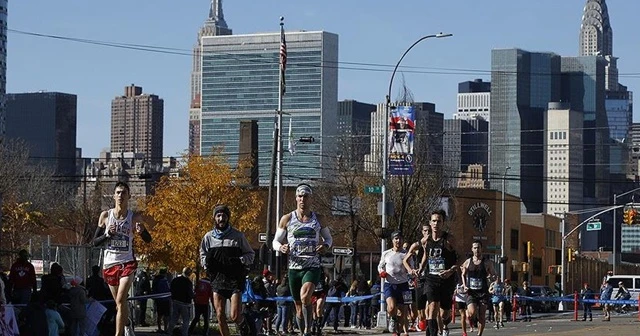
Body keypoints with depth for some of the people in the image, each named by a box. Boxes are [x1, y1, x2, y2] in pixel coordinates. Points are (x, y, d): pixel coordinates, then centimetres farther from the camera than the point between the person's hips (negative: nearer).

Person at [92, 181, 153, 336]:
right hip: (109, 263, 3)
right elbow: (95, 242, 4)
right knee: (119, 302, 15)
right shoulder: (105, 216, 1)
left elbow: (148, 240, 5)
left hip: (127, 263, -3)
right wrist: (108, 234, -15)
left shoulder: (135, 217, -2)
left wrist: (141, 231, -17)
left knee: (121, 300, -18)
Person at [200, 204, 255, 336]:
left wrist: (238, 261, -11)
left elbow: (251, 255, 9)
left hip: (235, 279, -3)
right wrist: (207, 263, 0)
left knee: (234, 316, -9)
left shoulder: (238, 236, 2)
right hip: (217, 279, 3)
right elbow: (203, 255, 23)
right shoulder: (208, 237, 10)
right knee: (220, 315, -1)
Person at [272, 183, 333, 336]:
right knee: (299, 307, 7)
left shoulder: (318, 219, 7)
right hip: (294, 267, 2)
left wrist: (326, 245, -6)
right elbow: (275, 241, 11)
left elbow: (328, 238, 18)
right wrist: (281, 247, -13)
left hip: (313, 267, -2)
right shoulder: (287, 219, 5)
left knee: (305, 297, -27)